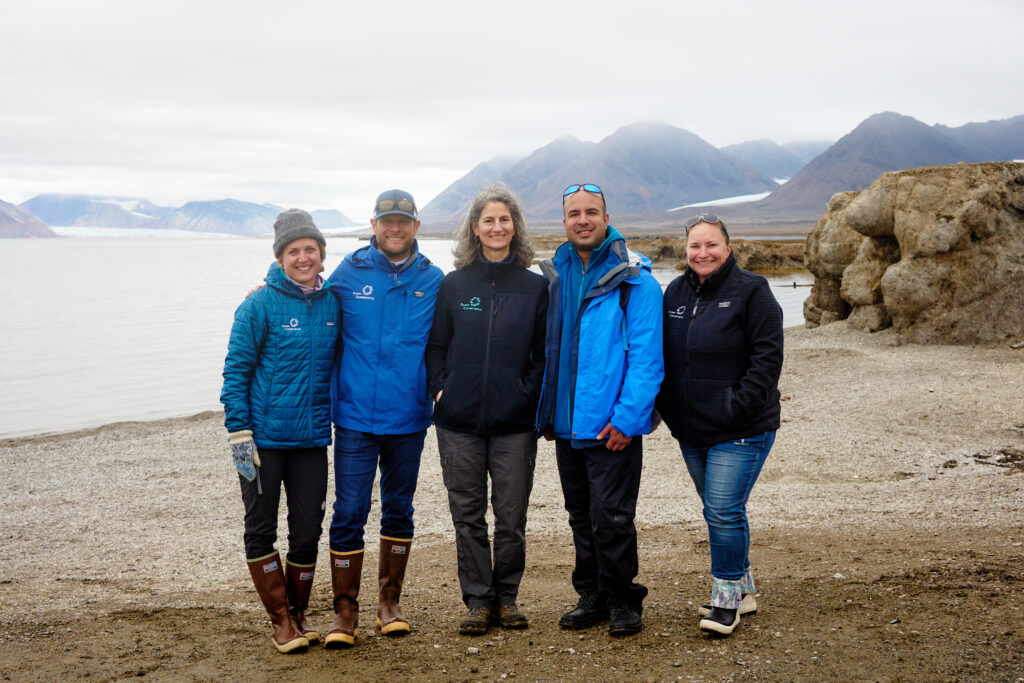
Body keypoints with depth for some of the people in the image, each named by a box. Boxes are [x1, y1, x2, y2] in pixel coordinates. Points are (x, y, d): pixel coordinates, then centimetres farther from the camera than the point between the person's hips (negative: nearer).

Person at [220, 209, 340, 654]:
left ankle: (299, 613, 25)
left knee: (307, 530, 9)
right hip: (265, 437, -3)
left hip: (312, 438, 4)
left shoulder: (332, 303, 5)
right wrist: (239, 433, -13)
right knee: (261, 529, 4)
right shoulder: (260, 305, -8)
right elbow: (236, 370, -8)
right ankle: (281, 620, 16)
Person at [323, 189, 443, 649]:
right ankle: (345, 611, 8)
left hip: (408, 417, 2)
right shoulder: (348, 274, 0)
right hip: (355, 416, -1)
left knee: (399, 510, 13)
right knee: (349, 512, -3)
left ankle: (389, 602, 27)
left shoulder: (433, 282, 2)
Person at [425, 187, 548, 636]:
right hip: (459, 421, 1)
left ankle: (506, 597, 21)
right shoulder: (453, 285, 5)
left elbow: (544, 353, 5)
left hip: (515, 422, -1)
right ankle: (478, 600, 17)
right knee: (468, 514, 6)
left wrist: (528, 393, -7)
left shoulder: (534, 287, 3)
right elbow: (435, 346, 9)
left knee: (511, 516, 5)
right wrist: (440, 388, -3)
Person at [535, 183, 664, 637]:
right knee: (581, 517, 14)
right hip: (567, 424, 6)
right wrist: (546, 412, 10)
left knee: (610, 517, -3)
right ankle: (592, 597, 27)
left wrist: (627, 417, -18)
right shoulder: (556, 276, 11)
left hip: (613, 426, -6)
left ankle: (622, 601, 14)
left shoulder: (633, 279, -8)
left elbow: (647, 357, -12)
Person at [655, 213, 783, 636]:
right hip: (691, 430, 7)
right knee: (717, 512, 14)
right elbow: (665, 357, 18)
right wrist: (667, 406, 8)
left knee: (724, 511, -10)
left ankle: (726, 598, 4)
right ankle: (742, 590, 28)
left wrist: (737, 407, -18)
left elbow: (767, 356, -13)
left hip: (741, 431, -6)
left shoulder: (751, 292, -8)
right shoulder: (676, 293, 11)